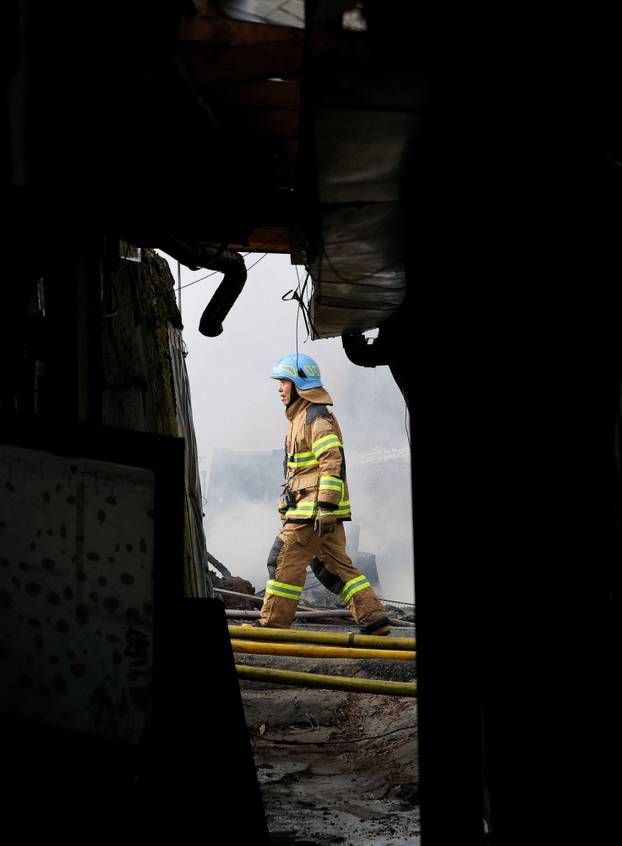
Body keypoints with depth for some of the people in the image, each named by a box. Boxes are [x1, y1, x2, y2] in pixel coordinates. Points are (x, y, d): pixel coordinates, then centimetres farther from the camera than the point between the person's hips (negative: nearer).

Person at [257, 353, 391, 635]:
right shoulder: (301, 416, 22)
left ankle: (271, 625, -4)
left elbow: (333, 463, -19)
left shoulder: (316, 416, -10)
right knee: (335, 565, 9)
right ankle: (374, 619, 7)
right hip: (322, 511, 10)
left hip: (314, 507, -10)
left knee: (284, 561, -7)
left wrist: (325, 507, -24)